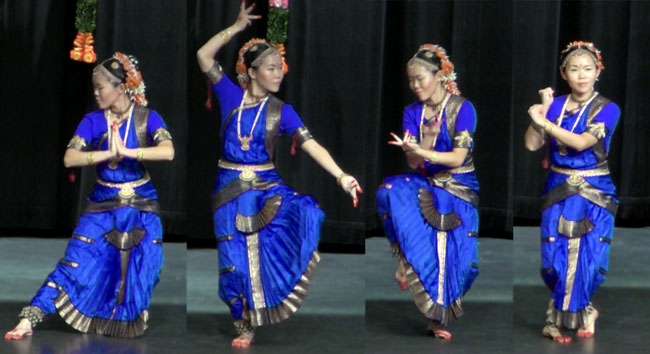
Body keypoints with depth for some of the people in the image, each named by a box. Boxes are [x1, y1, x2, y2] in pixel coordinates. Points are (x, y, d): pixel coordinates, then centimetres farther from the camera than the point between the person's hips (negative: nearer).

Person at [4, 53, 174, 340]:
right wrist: (107, 154, -26)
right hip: (101, 207, 1)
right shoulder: (93, 121, -1)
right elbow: (69, 158, -14)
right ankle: (29, 319, -13)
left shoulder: (147, 118, -6)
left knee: (141, 273, -5)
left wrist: (126, 152, -30)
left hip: (142, 209, 0)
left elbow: (168, 151, -24)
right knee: (75, 264, -9)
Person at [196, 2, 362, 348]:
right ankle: (245, 324, 19)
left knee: (303, 213, -28)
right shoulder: (231, 95, 0)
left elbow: (310, 145, -12)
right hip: (230, 189, 0)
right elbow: (204, 56, -10)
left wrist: (340, 176, -25)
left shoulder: (281, 111, -1)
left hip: (266, 187, 0)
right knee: (236, 259, 0)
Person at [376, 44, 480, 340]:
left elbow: (458, 158, -13)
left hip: (458, 187, -4)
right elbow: (413, 163, 0)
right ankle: (407, 259, -25)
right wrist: (428, 135, -19)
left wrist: (421, 151, -24)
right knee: (391, 191, -29)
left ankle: (438, 315, -10)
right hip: (424, 183, 4)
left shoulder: (462, 108, -5)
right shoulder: (412, 112, 7)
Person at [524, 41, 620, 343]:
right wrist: (544, 108, -11)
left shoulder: (607, 109, -5)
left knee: (585, 258, -7)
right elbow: (532, 144, -4)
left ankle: (560, 317, 9)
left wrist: (543, 121, -20)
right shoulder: (556, 105, 5)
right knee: (556, 258, -4)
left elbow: (582, 142, -19)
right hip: (558, 191, 3)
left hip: (594, 193, -3)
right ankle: (583, 311, 15)